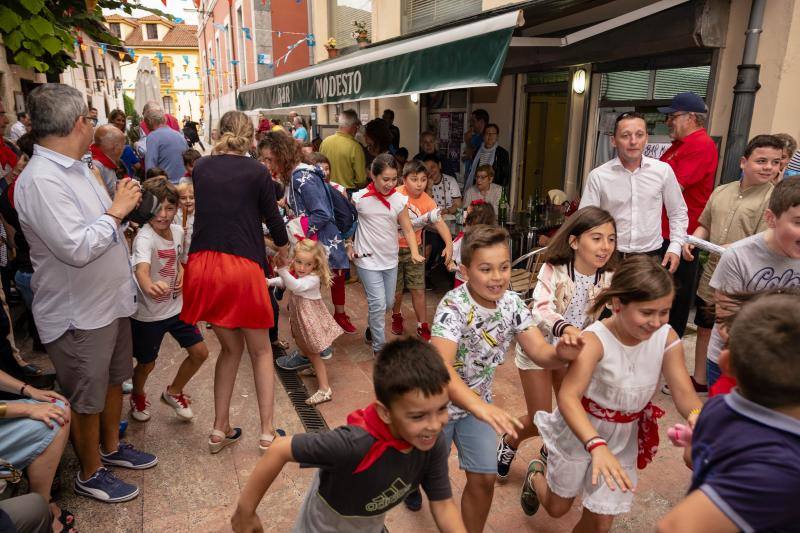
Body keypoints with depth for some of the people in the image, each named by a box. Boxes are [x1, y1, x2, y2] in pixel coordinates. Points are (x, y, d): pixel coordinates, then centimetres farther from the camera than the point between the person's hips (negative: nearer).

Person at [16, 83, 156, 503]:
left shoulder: (74, 168, 8)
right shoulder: (40, 180, -24)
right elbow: (76, 248, -30)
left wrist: (122, 206, 10)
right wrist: (116, 212, -21)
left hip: (110, 301, 9)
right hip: (78, 314, -9)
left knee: (112, 380, 24)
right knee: (85, 400, 10)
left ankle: (111, 448, 44)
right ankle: (90, 475, 31)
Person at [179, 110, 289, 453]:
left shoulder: (200, 167, 8)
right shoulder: (256, 171, -3)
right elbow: (272, 217, 4)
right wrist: (283, 249, 23)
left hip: (203, 265, 4)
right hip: (242, 267, -4)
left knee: (230, 347, 21)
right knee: (260, 351, 14)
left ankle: (220, 429, 25)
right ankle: (267, 432, 15)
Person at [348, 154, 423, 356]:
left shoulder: (400, 200, -4)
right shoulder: (360, 198, -11)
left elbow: (408, 229, -3)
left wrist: (414, 252, -17)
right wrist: (349, 244, -1)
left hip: (390, 259, 4)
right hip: (367, 259, -4)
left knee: (388, 303, 15)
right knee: (378, 303, -6)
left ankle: (373, 329, 43)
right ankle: (379, 346, 10)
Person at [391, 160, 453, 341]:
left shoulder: (427, 201, -10)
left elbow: (440, 223, -22)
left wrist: (449, 244, -37)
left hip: (414, 249, 1)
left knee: (418, 291, 4)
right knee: (396, 291, 11)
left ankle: (423, 326, 21)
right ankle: (396, 317, 41)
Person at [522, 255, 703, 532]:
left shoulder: (667, 338, -16)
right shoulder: (595, 340, -31)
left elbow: (684, 392, -19)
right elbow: (568, 396, -42)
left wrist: (697, 416, -42)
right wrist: (597, 446, -57)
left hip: (624, 436, 4)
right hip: (580, 429, -3)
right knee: (557, 507, 19)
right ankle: (537, 474, 52)